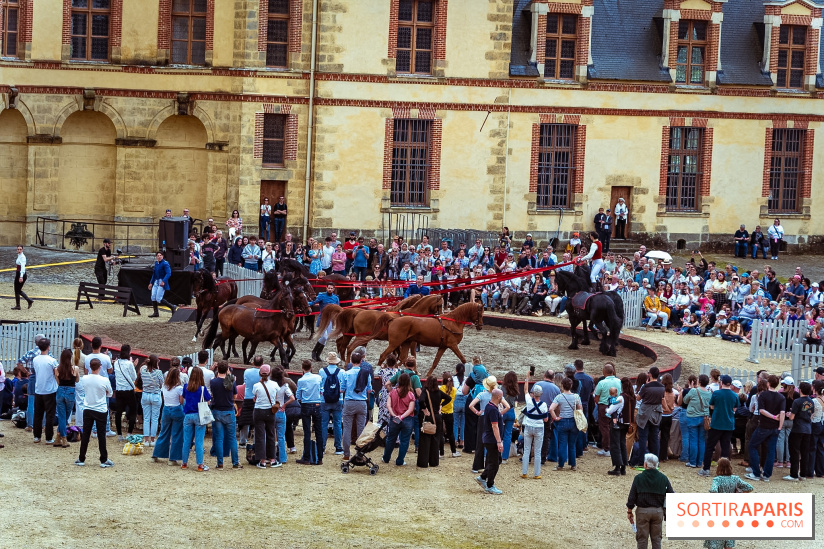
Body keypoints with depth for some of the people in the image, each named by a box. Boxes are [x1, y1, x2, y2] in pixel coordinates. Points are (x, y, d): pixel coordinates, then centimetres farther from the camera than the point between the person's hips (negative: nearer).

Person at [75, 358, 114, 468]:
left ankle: (81, 459, 14)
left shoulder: (84, 379, -6)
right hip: (100, 410, -3)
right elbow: (110, 394, 1)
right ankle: (104, 460, 6)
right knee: (101, 435, 3)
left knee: (85, 435, 9)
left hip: (87, 410, 3)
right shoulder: (104, 380, -14)